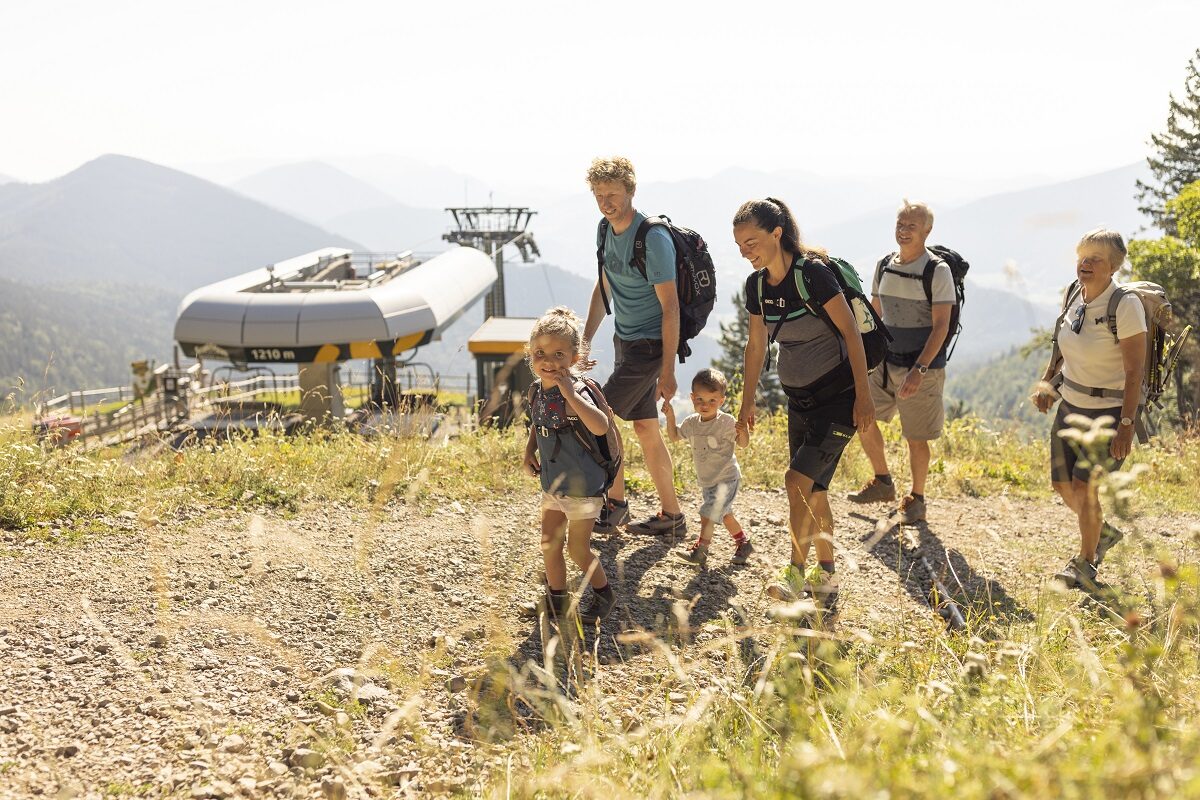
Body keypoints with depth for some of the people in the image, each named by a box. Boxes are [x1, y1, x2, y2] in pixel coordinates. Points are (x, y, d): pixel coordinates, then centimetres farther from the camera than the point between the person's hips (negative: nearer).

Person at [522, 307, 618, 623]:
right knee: (549, 543, 16)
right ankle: (556, 599, 34)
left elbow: (600, 426, -44)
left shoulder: (575, 392, -25)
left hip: (582, 486, -7)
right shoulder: (537, 392, -2)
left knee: (578, 550, 4)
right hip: (552, 484, 8)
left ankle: (604, 595, 28)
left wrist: (568, 392, -43)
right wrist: (529, 451, 3)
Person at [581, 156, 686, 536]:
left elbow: (670, 307, -21)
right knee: (645, 428, 12)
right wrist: (585, 339, 11)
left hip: (649, 345, -9)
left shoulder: (653, 238, -21)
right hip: (625, 341, 9)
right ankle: (671, 515, 21)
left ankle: (615, 504, 9)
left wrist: (667, 372, -22)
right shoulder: (606, 230, 5)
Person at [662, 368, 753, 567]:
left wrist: (743, 432, -31)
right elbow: (674, 436, 14)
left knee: (708, 513, -15)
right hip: (707, 480, 7)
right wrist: (670, 417, -1)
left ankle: (700, 550, -8)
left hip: (726, 478, -7)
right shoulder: (691, 423, -1)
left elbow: (742, 443, -9)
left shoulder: (727, 422, -17)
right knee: (723, 513, 17)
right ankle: (743, 543, 34)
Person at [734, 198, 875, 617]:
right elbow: (756, 344, 12)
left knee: (798, 479, -16)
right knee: (814, 491, 10)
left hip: (838, 397, -7)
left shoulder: (813, 272, -19)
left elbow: (851, 331, -17)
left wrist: (863, 394, -18)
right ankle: (826, 578, 23)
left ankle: (796, 575, -6)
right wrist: (747, 402, 14)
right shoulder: (757, 285, 2)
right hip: (799, 399, 7)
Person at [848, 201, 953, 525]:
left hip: (923, 367, -5)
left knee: (916, 438, 2)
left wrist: (918, 370, -26)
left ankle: (916, 499, 22)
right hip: (885, 361, 6)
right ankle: (883, 483, 22)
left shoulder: (938, 271, -12)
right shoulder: (884, 266, 5)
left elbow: (941, 326, -17)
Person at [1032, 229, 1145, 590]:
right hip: (1071, 404, 7)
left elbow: (1135, 370, -20)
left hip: (1110, 409, -7)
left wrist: (1126, 424, -23)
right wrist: (1047, 383, 4)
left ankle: (1086, 562, 13)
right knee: (1062, 484, 10)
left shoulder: (1125, 305, -20)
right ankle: (1103, 532, 38)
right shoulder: (1074, 294, 1)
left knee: (1084, 486, -10)